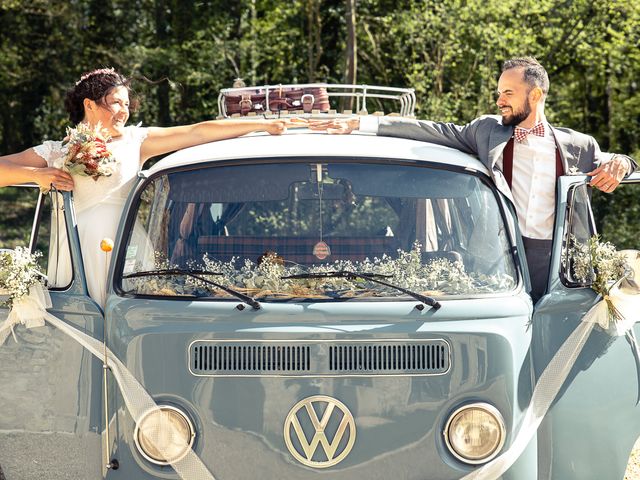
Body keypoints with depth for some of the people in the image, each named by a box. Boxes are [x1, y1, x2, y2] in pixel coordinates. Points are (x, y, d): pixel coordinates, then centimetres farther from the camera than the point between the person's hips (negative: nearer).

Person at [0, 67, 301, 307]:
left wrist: (263, 125, 8)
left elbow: (197, 133, 12)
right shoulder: (56, 152, 16)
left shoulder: (134, 140, 17)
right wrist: (36, 174, -5)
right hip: (75, 258, -1)